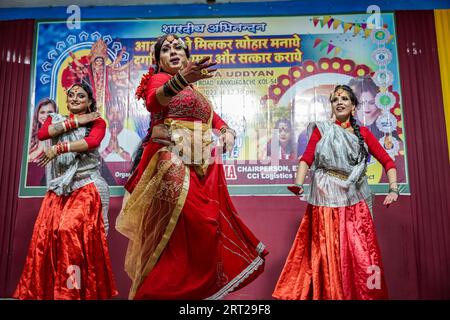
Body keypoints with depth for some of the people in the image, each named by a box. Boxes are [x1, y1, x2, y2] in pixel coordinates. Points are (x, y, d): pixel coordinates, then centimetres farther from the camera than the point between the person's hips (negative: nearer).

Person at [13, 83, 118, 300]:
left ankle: (72, 291, -12)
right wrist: (76, 122, -6)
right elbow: (42, 134, -4)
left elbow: (92, 142, -15)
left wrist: (58, 148, -18)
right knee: (44, 233, -8)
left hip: (85, 186, -4)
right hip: (58, 187, 4)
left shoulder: (97, 122, 6)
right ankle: (41, 290, 2)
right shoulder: (55, 119, 18)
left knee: (70, 230, -21)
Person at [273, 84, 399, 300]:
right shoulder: (321, 129, 8)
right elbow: (306, 159, -5)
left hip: (354, 202, 2)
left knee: (360, 253, 0)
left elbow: (387, 161, 7)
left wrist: (393, 189, -9)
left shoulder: (362, 133, 12)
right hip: (326, 200, -1)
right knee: (328, 252, 1)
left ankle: (362, 294, 14)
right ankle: (330, 294, 14)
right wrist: (298, 184, -23)